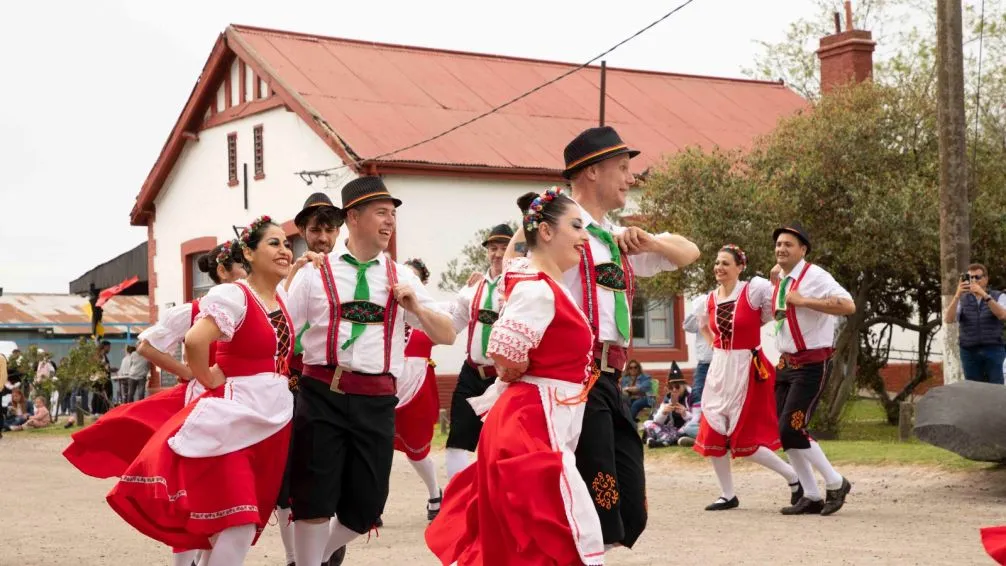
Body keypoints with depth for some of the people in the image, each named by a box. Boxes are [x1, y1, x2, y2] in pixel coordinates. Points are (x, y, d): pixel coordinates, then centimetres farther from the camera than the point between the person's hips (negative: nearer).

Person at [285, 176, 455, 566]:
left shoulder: (401, 278, 10)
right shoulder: (316, 273, 3)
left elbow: (447, 336, 10)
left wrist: (416, 307, -6)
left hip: (376, 402, 3)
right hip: (321, 396, -3)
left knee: (366, 504, 9)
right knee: (315, 500, 0)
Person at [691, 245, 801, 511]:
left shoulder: (754, 290, -11)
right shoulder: (710, 299, 6)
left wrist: (777, 279, -16)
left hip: (746, 369, -6)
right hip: (719, 369, 6)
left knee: (743, 439, -6)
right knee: (712, 435, 4)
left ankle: (793, 476, 12)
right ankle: (728, 495, 18)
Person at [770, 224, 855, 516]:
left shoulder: (814, 276, -14)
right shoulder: (782, 280, 12)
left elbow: (848, 305, -28)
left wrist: (803, 300, -27)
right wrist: (776, 283, 15)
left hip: (812, 366, -9)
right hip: (786, 364, 9)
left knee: (791, 429, -14)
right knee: (784, 432, 6)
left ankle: (835, 483, 4)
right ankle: (811, 497, 16)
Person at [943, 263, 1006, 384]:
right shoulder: (961, 300, 8)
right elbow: (948, 320, -10)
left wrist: (984, 295, -29)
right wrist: (957, 295, -23)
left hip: (993, 351, -2)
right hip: (970, 353, 2)